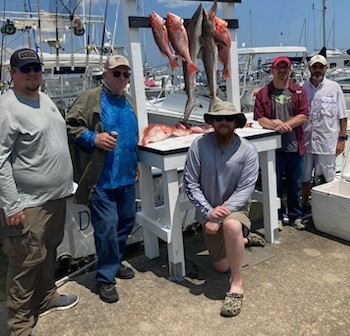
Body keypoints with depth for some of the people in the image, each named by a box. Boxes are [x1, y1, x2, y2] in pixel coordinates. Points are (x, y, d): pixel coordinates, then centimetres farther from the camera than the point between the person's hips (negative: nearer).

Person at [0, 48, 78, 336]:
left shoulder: (45, 99, 11)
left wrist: (63, 183, 21)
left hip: (56, 195, 9)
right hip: (29, 203, -8)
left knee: (49, 251, 21)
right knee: (27, 260, 2)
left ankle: (46, 298, 41)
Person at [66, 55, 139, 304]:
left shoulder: (129, 102, 15)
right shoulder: (89, 99, -7)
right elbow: (70, 126, -11)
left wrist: (136, 162, 22)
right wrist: (93, 138, -23)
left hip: (127, 178, 8)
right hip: (102, 180, -7)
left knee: (126, 222, 16)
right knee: (107, 227, -5)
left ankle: (115, 262, 37)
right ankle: (105, 278, 11)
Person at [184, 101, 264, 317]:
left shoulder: (248, 150, -14)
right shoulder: (199, 145, -14)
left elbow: (245, 189, -17)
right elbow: (190, 183, -13)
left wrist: (222, 212, -26)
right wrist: (208, 211, -22)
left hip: (235, 208, -2)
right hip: (209, 211, 3)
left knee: (231, 226, -40)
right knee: (221, 266, 12)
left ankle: (237, 285, -20)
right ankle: (243, 238, 44)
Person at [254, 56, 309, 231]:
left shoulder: (299, 91, 5)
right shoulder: (263, 94, 2)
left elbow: (304, 116, -4)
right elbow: (259, 118, -4)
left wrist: (284, 124, -15)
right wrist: (273, 125, -23)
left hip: (295, 146, 1)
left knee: (295, 184, 12)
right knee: (275, 184, 9)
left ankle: (296, 216, 27)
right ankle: (277, 217, 24)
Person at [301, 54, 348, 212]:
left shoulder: (334, 88, 1)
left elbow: (342, 116, 2)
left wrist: (342, 139, -4)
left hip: (327, 142, -2)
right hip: (306, 141, 2)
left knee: (328, 178, 7)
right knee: (305, 176, 12)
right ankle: (305, 206, 28)